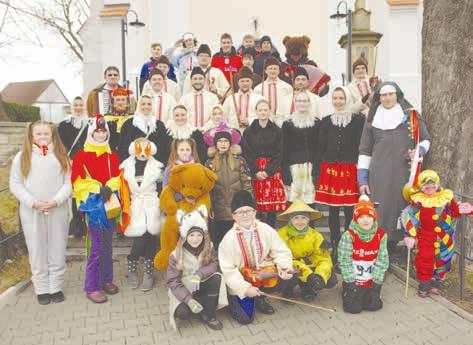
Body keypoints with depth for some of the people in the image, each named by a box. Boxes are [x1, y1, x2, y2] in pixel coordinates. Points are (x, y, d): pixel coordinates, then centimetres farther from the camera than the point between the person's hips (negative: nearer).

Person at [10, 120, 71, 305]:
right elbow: (15, 184, 1)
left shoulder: (61, 156, 6)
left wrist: (56, 201, -13)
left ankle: (56, 287, 18)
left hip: (58, 211, 1)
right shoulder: (22, 157, 4)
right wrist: (33, 202, -11)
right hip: (31, 212, 0)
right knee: (37, 251, 5)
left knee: (57, 250, 6)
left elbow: (67, 183, 2)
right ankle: (42, 289, 16)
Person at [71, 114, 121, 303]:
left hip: (111, 203, 5)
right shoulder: (82, 155, -3)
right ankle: (91, 287, 4)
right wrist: (98, 188, -15)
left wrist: (109, 187, -11)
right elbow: (78, 181, -8)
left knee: (107, 245, 14)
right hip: (93, 204, -5)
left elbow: (118, 177, 7)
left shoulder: (112, 155, 13)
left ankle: (106, 279, 27)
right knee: (96, 247, -6)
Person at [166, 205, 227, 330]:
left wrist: (200, 274, -36)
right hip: (184, 290, -2)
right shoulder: (176, 255, -17)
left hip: (201, 287, 3)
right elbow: (172, 282, -18)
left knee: (217, 278, -28)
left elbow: (214, 264, -17)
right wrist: (189, 300, -29)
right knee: (182, 313, -31)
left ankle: (209, 316, -12)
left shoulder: (209, 248, -8)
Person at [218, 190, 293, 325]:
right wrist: (245, 288, -25)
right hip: (241, 282, -3)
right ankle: (232, 300, 26)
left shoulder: (266, 230, -12)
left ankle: (260, 297, 10)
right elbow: (228, 270, -18)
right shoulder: (229, 239, -19)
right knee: (245, 318, -9)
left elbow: (281, 252, -8)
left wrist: (284, 267, -29)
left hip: (263, 276, 3)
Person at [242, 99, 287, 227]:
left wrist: (268, 171, -10)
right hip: (254, 172, 0)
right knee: (257, 206, -2)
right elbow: (247, 154, 1)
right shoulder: (248, 131, 5)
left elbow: (278, 154, 0)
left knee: (272, 205, -1)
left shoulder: (277, 131, 5)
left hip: (272, 172, 0)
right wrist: (256, 172, -10)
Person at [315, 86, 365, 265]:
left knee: (349, 211, -1)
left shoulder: (358, 120, 3)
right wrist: (318, 172, 7)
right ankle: (335, 247, 16)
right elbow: (320, 148, 11)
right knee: (333, 211, 6)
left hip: (351, 170, -2)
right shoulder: (326, 121, 11)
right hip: (329, 169, 2)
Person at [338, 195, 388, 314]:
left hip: (371, 281, 3)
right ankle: (347, 290, 22)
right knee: (354, 307, -10)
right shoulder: (349, 235, -17)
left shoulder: (381, 235, -7)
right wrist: (350, 282, -14)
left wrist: (377, 282, -8)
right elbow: (344, 260, -15)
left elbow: (382, 260, -5)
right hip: (353, 280, -2)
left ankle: (370, 292, 25)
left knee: (374, 305, -8)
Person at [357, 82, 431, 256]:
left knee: (398, 209, 0)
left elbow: (425, 140, 17)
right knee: (377, 211, -3)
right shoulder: (372, 119, 11)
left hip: (403, 174, 0)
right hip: (378, 175, 1)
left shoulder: (411, 115, 8)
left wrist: (418, 151, -7)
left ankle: (392, 248, 13)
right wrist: (362, 180, 6)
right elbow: (364, 150, 11)